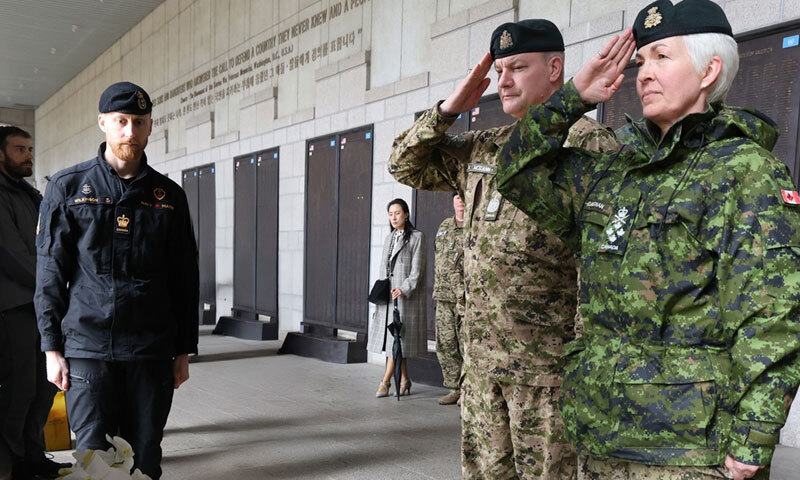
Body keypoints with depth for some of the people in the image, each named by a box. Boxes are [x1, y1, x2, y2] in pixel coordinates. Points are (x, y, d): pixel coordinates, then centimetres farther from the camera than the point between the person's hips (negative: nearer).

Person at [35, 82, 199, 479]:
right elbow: (50, 272, 3)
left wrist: (184, 350, 7)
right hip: (88, 347, -1)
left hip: (153, 350, 2)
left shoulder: (169, 195, 7)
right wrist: (52, 347, -2)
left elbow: (185, 279, 9)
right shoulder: (67, 187, 4)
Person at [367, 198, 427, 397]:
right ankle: (404, 380, 16)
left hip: (406, 295, -6)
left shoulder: (416, 237, -4)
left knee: (397, 338, -7)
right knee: (393, 338, 7)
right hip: (388, 295, 7)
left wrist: (404, 289, -22)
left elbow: (417, 269, -10)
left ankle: (386, 381, -3)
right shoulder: (389, 239, 16)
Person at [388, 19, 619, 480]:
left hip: (549, 363, -7)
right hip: (481, 357, 7)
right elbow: (407, 165, 22)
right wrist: (448, 109, 8)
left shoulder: (588, 143, -8)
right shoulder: (483, 148, 14)